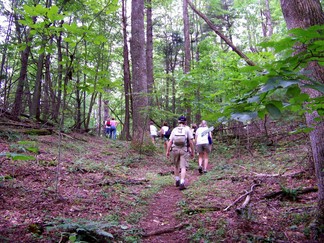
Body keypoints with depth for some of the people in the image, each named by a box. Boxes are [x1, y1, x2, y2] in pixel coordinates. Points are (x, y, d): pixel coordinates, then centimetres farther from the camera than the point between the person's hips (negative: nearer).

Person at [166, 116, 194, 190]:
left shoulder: (174, 129, 9)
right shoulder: (187, 129, 3)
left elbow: (170, 141, 1)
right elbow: (191, 141, -4)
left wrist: (167, 151, 1)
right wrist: (192, 152, 3)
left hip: (175, 149, 3)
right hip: (184, 150, -3)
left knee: (176, 166, 21)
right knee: (183, 167, -3)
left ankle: (177, 181, 27)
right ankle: (182, 183, -15)